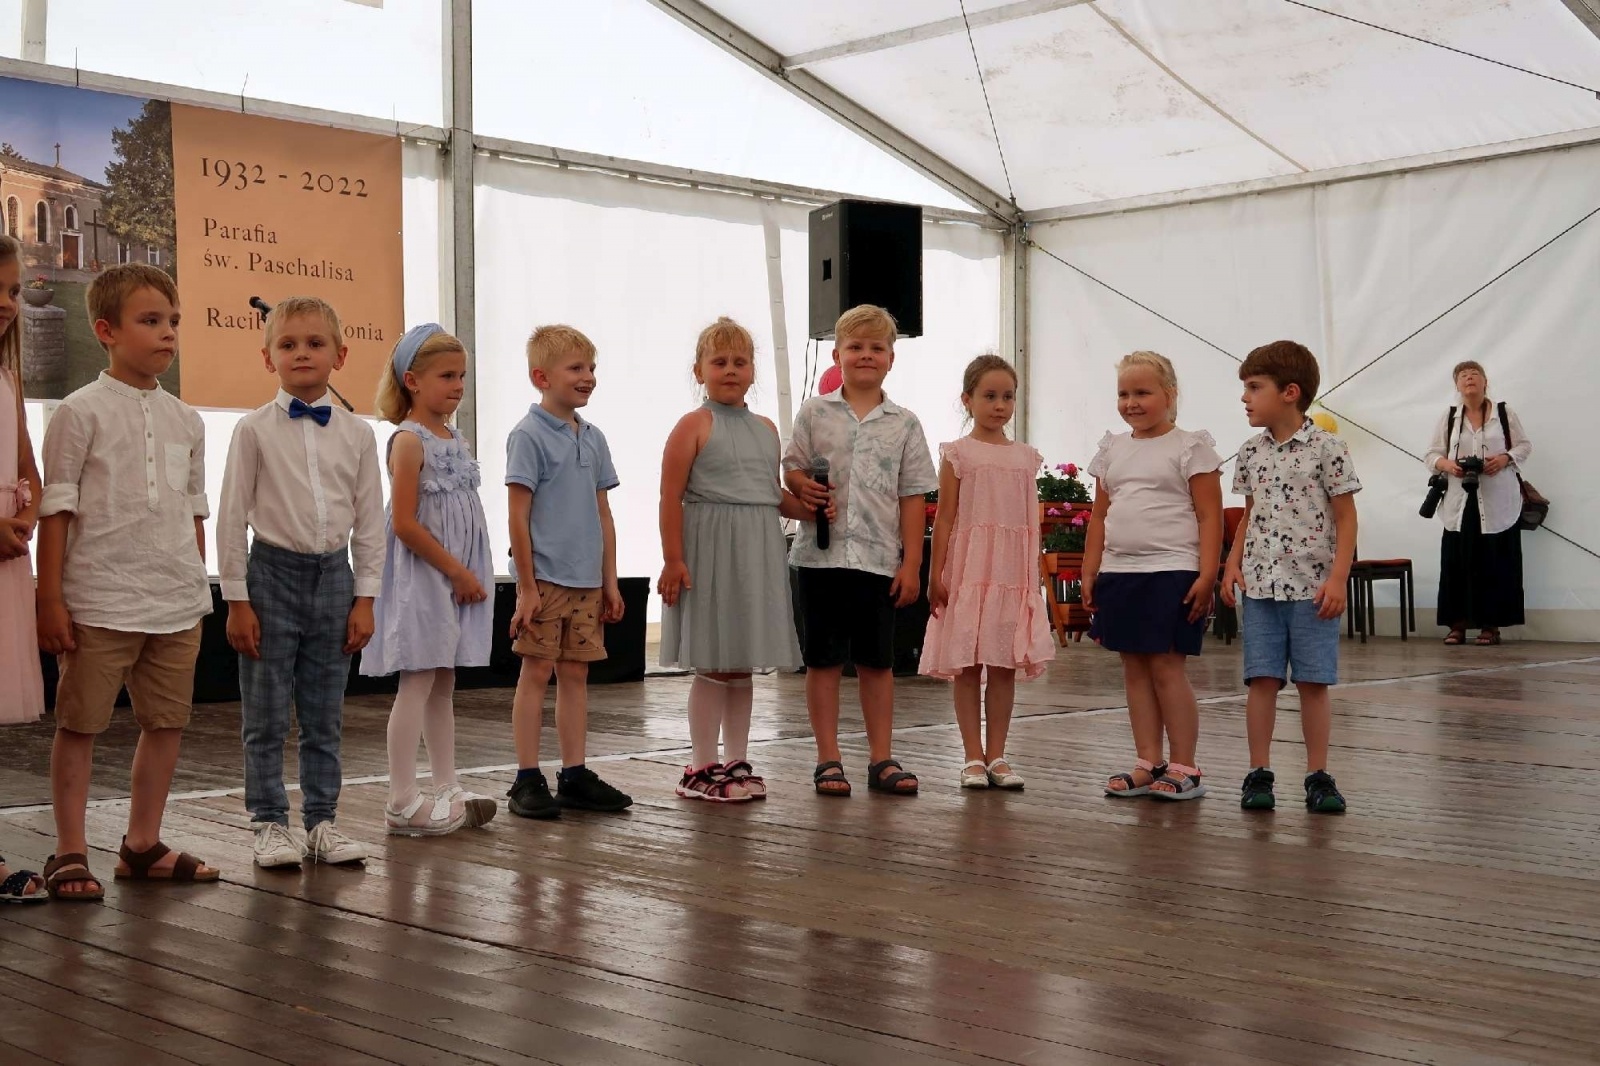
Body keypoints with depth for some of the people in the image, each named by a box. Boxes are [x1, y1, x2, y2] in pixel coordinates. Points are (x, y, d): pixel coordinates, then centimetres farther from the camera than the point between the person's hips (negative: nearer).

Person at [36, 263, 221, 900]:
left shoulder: (186, 421, 11)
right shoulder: (82, 412, -5)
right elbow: (56, 509, -6)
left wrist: (197, 593, 16)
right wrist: (50, 597, -9)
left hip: (178, 604, 5)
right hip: (100, 601, -5)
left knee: (167, 722, 10)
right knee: (80, 724, 3)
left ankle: (143, 845, 23)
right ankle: (70, 854, 14)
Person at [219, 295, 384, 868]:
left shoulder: (357, 433, 4)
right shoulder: (255, 430, -4)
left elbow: (369, 521, 6)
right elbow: (231, 517, -3)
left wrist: (365, 597, 2)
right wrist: (237, 599, -6)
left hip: (333, 574, 3)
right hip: (273, 570, -2)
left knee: (324, 716, 9)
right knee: (267, 717, 3)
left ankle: (321, 821, 19)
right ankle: (270, 823, 14)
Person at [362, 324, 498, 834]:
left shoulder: (454, 439, 13)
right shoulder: (409, 440, -12)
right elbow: (404, 524, -18)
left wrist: (471, 574, 9)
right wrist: (457, 572, -15)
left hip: (459, 578, 8)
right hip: (423, 578, -8)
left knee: (442, 686, 13)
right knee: (418, 685, -6)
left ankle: (446, 789, 19)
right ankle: (403, 802, -2)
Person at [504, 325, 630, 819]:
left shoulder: (593, 439, 11)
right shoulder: (529, 436, -8)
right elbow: (518, 516, -11)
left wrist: (610, 580, 12)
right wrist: (527, 587, -13)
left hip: (587, 582, 6)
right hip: (545, 579, -6)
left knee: (576, 674, 10)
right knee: (536, 672, 0)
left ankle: (574, 776, 16)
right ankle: (528, 779, 6)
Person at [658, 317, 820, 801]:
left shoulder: (765, 429, 13)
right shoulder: (695, 425, -7)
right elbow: (672, 497, -12)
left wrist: (812, 511, 5)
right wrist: (673, 559, -17)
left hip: (757, 553, 6)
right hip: (710, 551, -6)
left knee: (742, 665, 12)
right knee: (712, 666, -1)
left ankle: (736, 762, 21)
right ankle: (702, 767, 8)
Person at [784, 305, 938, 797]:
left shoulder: (904, 424, 6)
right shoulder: (814, 412, 4)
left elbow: (912, 497, 4)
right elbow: (791, 469, 8)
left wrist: (911, 563, -1)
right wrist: (804, 488, -16)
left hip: (879, 558, 1)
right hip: (822, 554, -1)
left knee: (878, 661, 8)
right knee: (823, 659, 4)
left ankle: (881, 759, 16)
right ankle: (828, 759, 13)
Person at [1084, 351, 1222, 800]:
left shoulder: (1190, 447, -2)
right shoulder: (1113, 449, 13)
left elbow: (1209, 516, -7)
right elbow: (1100, 516, 16)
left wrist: (1207, 576, -14)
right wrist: (1089, 572, 11)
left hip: (1172, 572, -6)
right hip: (1119, 573, 6)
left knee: (1166, 667, -5)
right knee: (1134, 668, 8)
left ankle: (1183, 767, 4)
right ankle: (1149, 763, 14)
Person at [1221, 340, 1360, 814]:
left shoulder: (1326, 448, -7)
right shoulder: (1252, 451, 8)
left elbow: (1345, 517, -5)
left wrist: (1338, 579, -11)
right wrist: (1233, 564, 7)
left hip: (1312, 584, -4)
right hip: (1260, 583, 4)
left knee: (1313, 682, 2)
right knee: (1262, 679, 3)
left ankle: (1318, 775, 12)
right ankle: (1259, 772, 11)